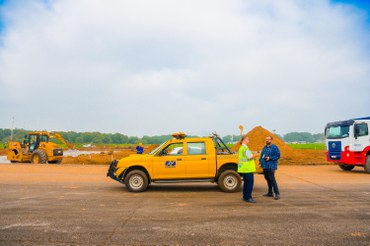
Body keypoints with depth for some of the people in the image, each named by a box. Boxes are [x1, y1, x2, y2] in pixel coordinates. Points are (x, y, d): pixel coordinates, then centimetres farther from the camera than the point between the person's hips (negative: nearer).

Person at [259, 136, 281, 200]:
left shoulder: (275, 147, -6)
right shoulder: (264, 147, 14)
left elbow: (278, 156, -10)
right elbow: (261, 155, 20)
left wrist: (270, 158, -18)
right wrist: (260, 162, 7)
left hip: (271, 166, -7)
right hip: (265, 166, 7)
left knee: (272, 179, -12)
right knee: (267, 178, 13)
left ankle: (277, 194, -6)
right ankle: (270, 193, 24)